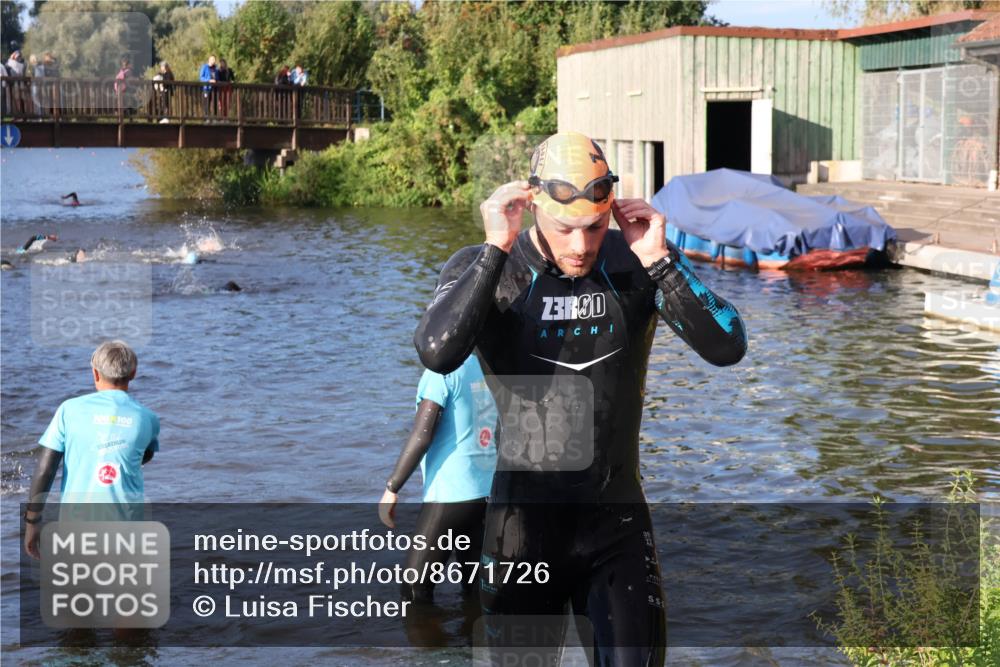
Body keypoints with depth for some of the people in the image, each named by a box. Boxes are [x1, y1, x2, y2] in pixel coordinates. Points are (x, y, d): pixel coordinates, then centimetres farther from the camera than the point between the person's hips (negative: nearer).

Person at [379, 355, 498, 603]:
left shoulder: (443, 370, -10)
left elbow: (421, 435, -16)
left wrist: (392, 487, -10)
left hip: (451, 495, -7)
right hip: (490, 491, 7)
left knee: (415, 590, 2)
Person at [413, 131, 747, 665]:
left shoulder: (637, 263, -4)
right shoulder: (480, 270, -8)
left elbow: (726, 347, -14)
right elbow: (437, 354, -27)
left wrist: (660, 260, -22)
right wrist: (496, 251, -27)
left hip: (618, 523, 1)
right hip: (524, 525, -1)